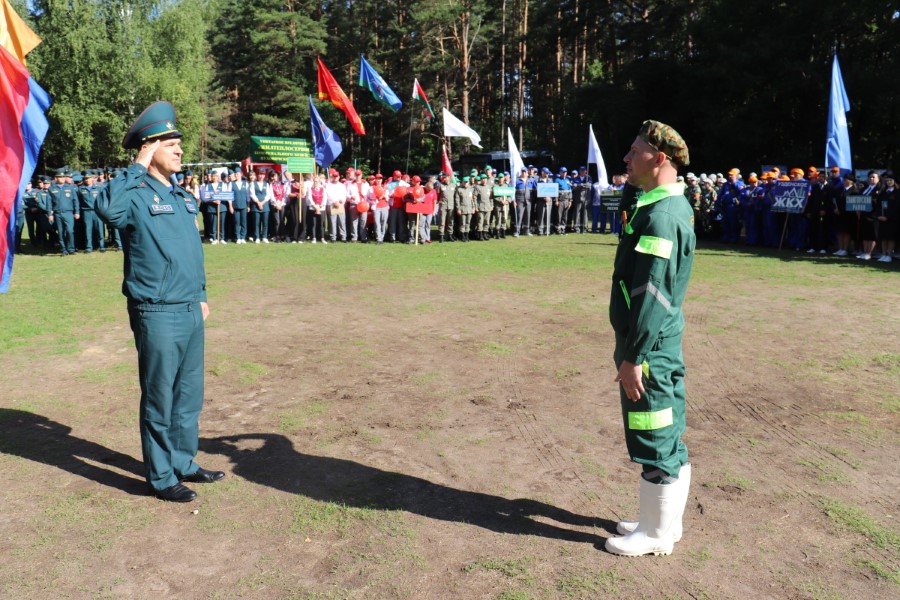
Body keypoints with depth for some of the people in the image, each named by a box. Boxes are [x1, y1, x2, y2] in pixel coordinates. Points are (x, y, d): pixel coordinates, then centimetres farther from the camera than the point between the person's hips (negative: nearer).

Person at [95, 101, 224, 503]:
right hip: (157, 315, -8)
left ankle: (184, 463, 33)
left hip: (190, 311, 8)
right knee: (160, 399, 4)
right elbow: (106, 208, -34)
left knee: (190, 395, 17)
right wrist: (138, 167, -23)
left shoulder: (182, 197, 14)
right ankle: (161, 478, 18)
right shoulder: (136, 195, -10)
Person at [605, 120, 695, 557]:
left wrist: (633, 357, -21)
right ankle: (666, 520, 34)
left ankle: (656, 534, 19)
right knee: (669, 438, 19)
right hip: (665, 342, 10)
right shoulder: (675, 206, 12)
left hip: (649, 345, -10)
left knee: (654, 440, 3)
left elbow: (651, 294, -24)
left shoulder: (660, 216, -20)